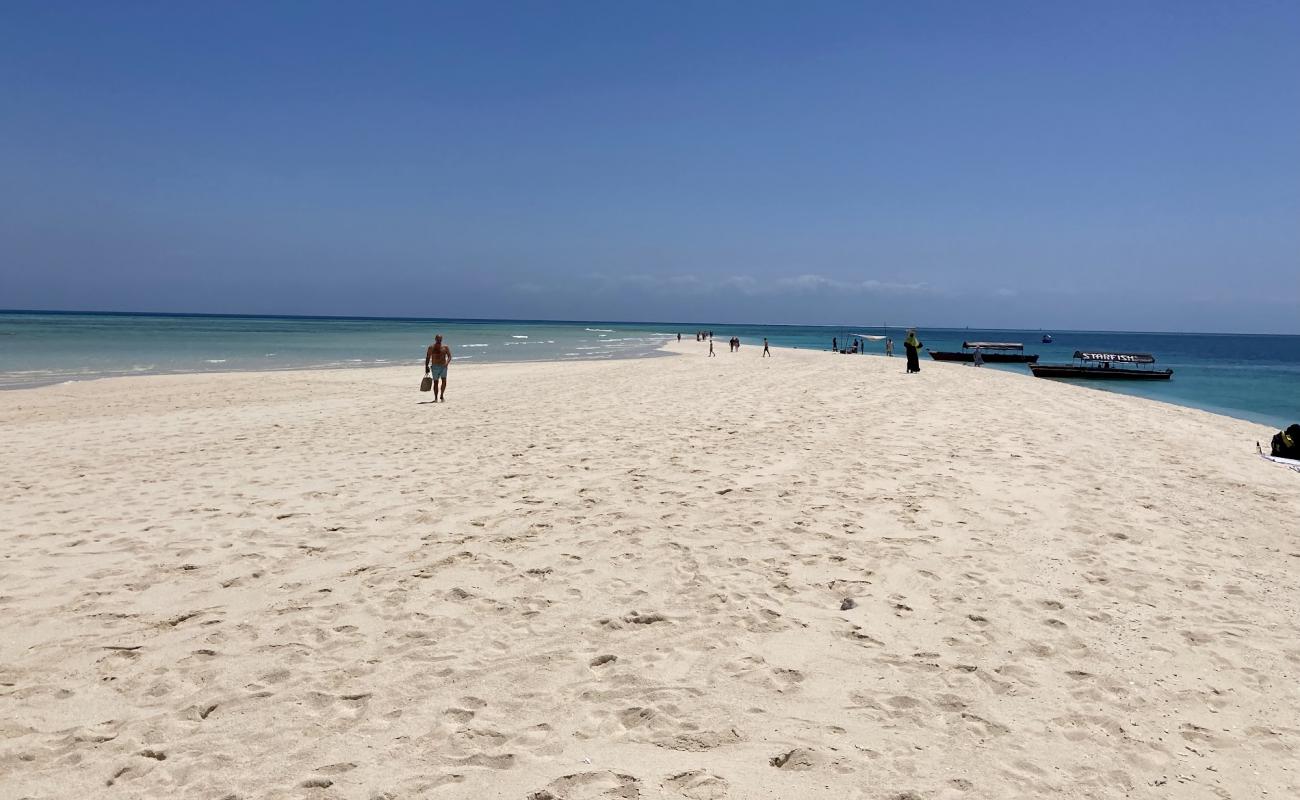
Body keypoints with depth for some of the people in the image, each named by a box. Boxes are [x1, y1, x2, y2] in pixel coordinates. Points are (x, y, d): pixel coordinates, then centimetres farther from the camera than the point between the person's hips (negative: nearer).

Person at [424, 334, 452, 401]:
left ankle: (442, 396, 4)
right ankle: (436, 398, 6)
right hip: (435, 367, -1)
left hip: (443, 366, 1)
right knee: (435, 382, -1)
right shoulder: (431, 347, 2)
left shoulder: (445, 347, 5)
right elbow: (427, 358, 5)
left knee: (444, 381, -13)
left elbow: (449, 356, 4)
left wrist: (447, 362, -17)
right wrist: (426, 368, -1)